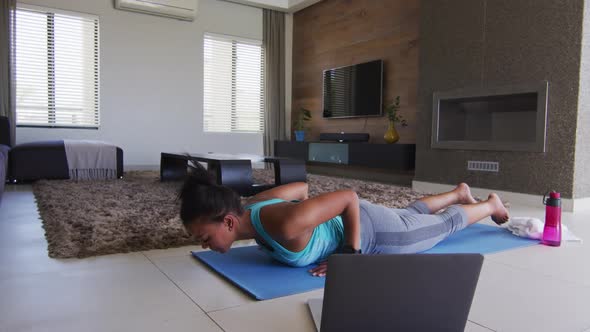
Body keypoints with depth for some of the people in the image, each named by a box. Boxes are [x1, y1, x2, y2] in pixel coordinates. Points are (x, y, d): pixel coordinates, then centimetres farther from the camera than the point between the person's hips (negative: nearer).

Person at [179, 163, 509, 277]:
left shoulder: (287, 225, -43)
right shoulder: (252, 207, -18)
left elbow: (350, 197, -34)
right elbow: (301, 187, -2)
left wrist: (352, 254, -28)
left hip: (369, 231, -6)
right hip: (342, 220, 7)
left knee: (444, 225, 21)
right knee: (411, 214, 33)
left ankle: (490, 204, 48)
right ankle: (459, 192, 59)